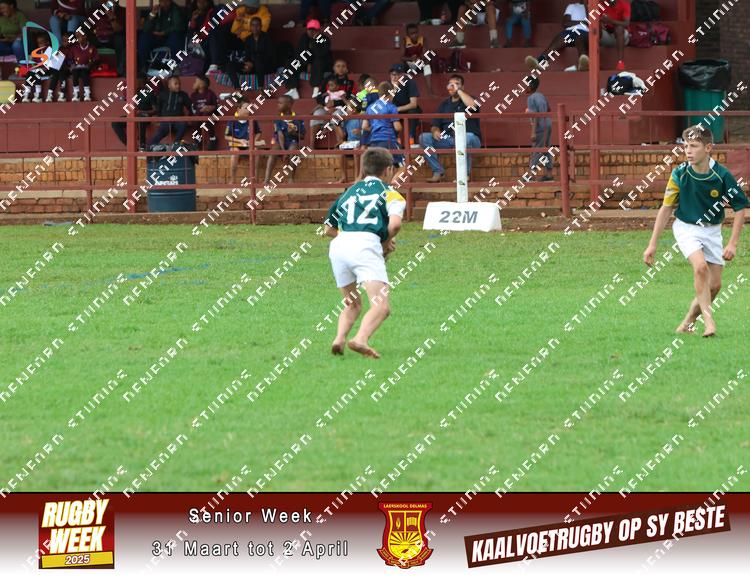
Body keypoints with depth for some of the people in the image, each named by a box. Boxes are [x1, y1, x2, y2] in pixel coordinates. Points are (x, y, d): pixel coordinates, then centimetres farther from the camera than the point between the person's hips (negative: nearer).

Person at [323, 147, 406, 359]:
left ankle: (339, 338, -1)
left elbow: (329, 229, 34)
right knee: (381, 307, -12)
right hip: (366, 244, -5)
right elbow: (395, 223, -4)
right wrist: (386, 242, 14)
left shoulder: (349, 192, 31)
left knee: (353, 304, 24)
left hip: (338, 245, 5)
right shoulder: (388, 192, 15)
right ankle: (361, 339, -39)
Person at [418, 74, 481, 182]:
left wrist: (458, 90, -12)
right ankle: (438, 171, -12)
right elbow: (435, 125, 15)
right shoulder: (444, 105, 19)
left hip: (472, 138, -5)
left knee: (465, 137, -41)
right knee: (424, 138, -14)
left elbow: (472, 105, -22)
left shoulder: (468, 99, 5)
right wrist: (435, 130, -10)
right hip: (448, 139, 5)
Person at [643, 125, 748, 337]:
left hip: (712, 230, 2)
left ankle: (688, 322, 19)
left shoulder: (722, 176, -17)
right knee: (701, 266, -27)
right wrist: (652, 244, -5)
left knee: (714, 285, 0)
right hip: (686, 227, -2)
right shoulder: (679, 175, -15)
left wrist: (732, 244, -13)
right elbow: (666, 208, -5)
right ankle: (708, 320, -23)